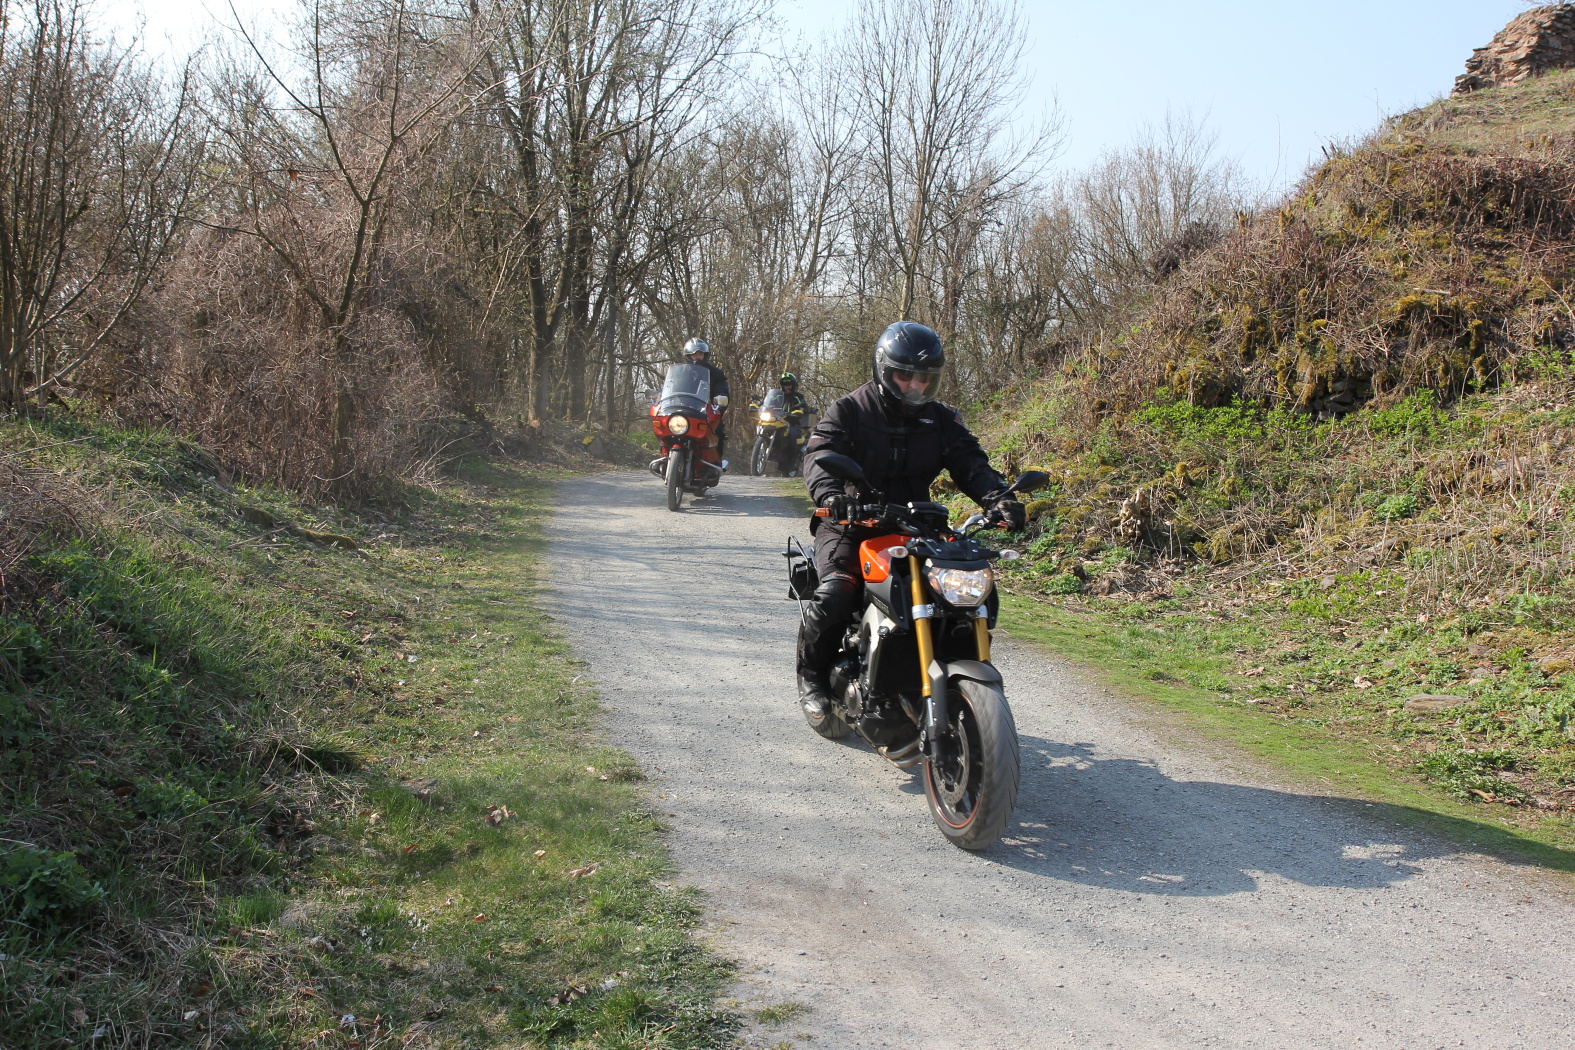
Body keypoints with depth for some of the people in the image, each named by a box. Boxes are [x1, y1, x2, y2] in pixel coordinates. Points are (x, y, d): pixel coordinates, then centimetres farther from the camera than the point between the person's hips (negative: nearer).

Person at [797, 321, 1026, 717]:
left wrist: (998, 498, -23)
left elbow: (971, 462, -1)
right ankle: (812, 676, -2)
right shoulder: (849, 410, -2)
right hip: (850, 526, -4)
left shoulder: (942, 420, 11)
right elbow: (819, 456, -16)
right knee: (836, 592, -28)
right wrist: (831, 494, -39)